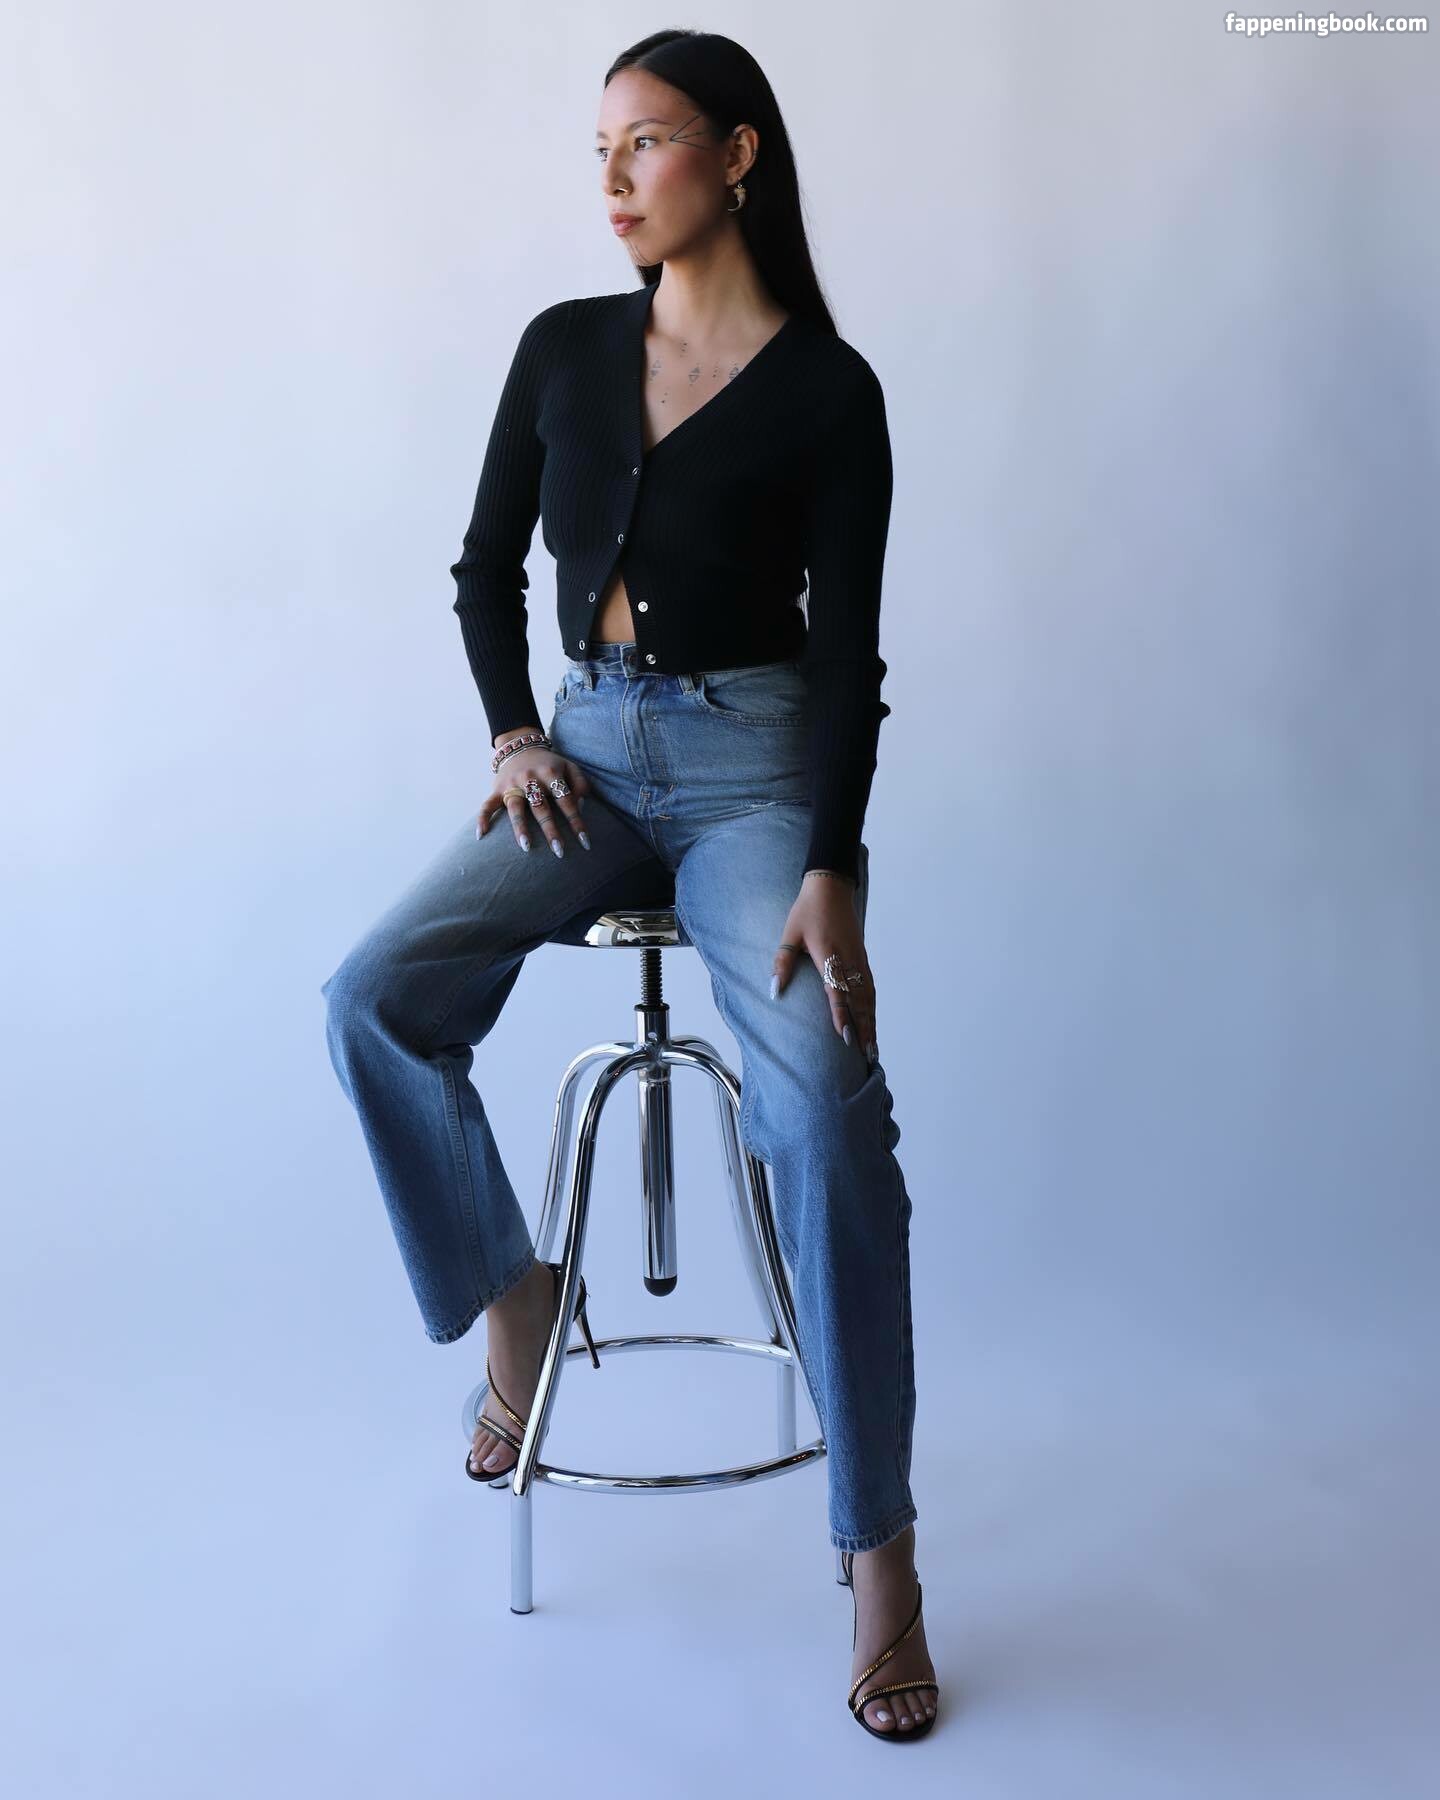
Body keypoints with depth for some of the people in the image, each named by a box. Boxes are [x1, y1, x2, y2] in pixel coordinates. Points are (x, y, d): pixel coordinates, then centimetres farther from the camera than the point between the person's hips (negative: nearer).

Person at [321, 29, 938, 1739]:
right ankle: (508, 1289, 6)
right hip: (585, 748, 4)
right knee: (372, 1001, -20)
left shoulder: (828, 389, -4)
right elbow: (486, 567, 15)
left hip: (753, 758, -4)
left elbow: (848, 649, -8)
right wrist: (513, 732, -1)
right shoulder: (563, 347, 8)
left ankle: (878, 1560, -17)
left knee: (823, 1097, -27)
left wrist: (829, 872, -20)